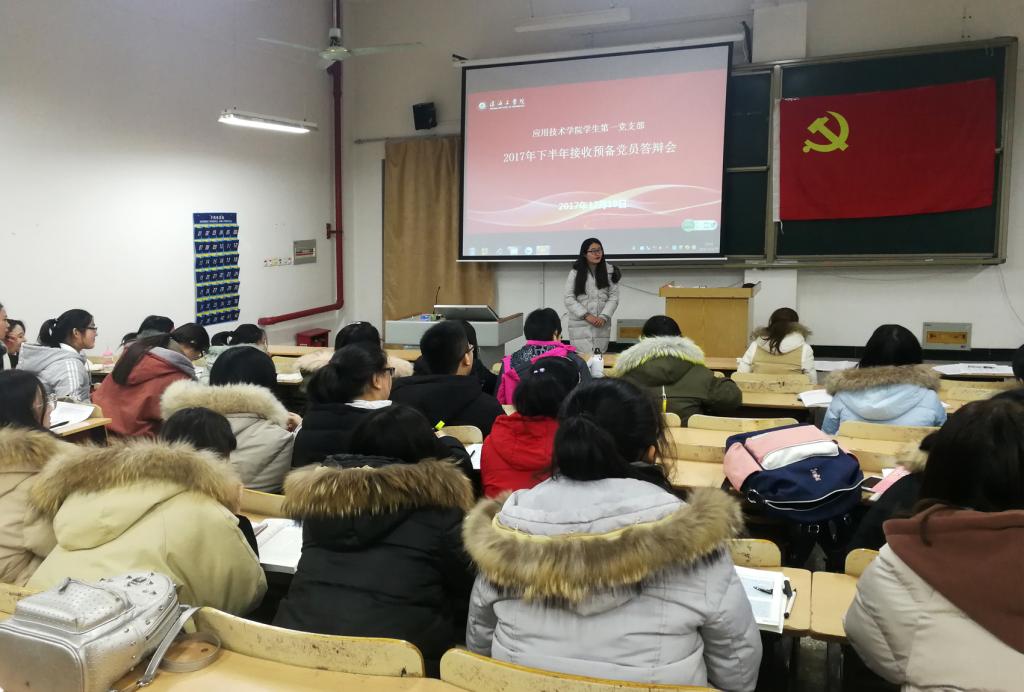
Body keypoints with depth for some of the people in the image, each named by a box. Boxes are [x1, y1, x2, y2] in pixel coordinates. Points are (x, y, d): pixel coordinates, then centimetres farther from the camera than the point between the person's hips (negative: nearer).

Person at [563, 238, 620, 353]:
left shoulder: (610, 272, 6)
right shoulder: (575, 273, 1)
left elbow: (613, 298, 3)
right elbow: (569, 299, -2)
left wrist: (603, 317, -11)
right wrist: (586, 315, -11)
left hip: (602, 325, 2)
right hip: (580, 325, -2)